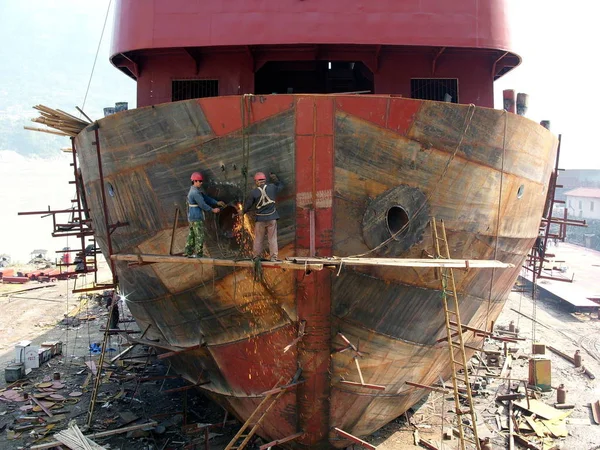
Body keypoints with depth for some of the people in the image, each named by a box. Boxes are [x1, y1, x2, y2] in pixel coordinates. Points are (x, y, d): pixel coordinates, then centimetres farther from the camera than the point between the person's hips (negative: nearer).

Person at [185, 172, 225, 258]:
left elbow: (206, 198, 14)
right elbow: (202, 204, -19)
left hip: (192, 217, 10)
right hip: (196, 218, -10)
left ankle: (188, 252, 17)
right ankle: (198, 255, -4)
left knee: (192, 235, 13)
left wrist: (217, 202, 5)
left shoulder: (196, 191, 15)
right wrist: (213, 210, -11)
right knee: (199, 236, -6)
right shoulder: (195, 192, -19)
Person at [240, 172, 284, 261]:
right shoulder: (272, 187, -2)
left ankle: (256, 256, 14)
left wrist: (243, 211, 23)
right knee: (272, 238, 4)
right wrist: (275, 179, 32)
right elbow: (280, 186, 19)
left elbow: (248, 205, 5)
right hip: (272, 217, 1)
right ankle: (274, 257, 4)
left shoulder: (253, 192, -5)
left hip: (260, 219, -1)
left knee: (258, 239, 10)